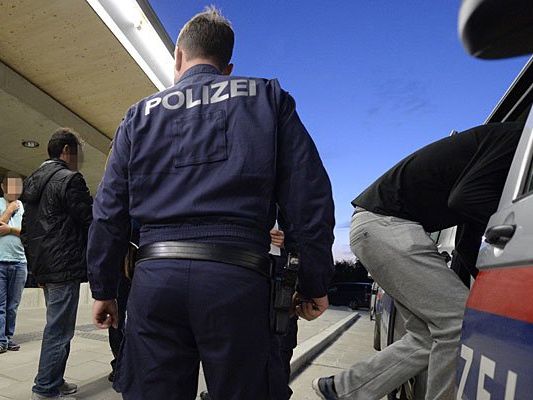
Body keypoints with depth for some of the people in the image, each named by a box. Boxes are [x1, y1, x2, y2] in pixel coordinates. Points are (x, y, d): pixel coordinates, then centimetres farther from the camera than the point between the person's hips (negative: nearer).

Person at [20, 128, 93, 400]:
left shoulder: (32, 181, 15)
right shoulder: (70, 179, -14)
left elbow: (26, 230, 19)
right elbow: (90, 222, -16)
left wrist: (35, 263, 22)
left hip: (42, 267, 10)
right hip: (65, 267, -9)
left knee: (56, 326, 20)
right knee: (59, 330, 0)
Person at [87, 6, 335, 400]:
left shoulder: (141, 114, 16)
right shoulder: (267, 97, 11)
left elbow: (109, 212, 12)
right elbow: (308, 195, 1)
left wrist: (103, 289, 20)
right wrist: (315, 283, 6)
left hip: (155, 275, 3)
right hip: (237, 276, -2)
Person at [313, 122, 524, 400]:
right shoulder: (513, 137, -6)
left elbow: (467, 247, 20)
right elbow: (462, 199, -23)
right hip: (383, 222, -10)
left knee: (428, 338, 8)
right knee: (460, 323, -12)